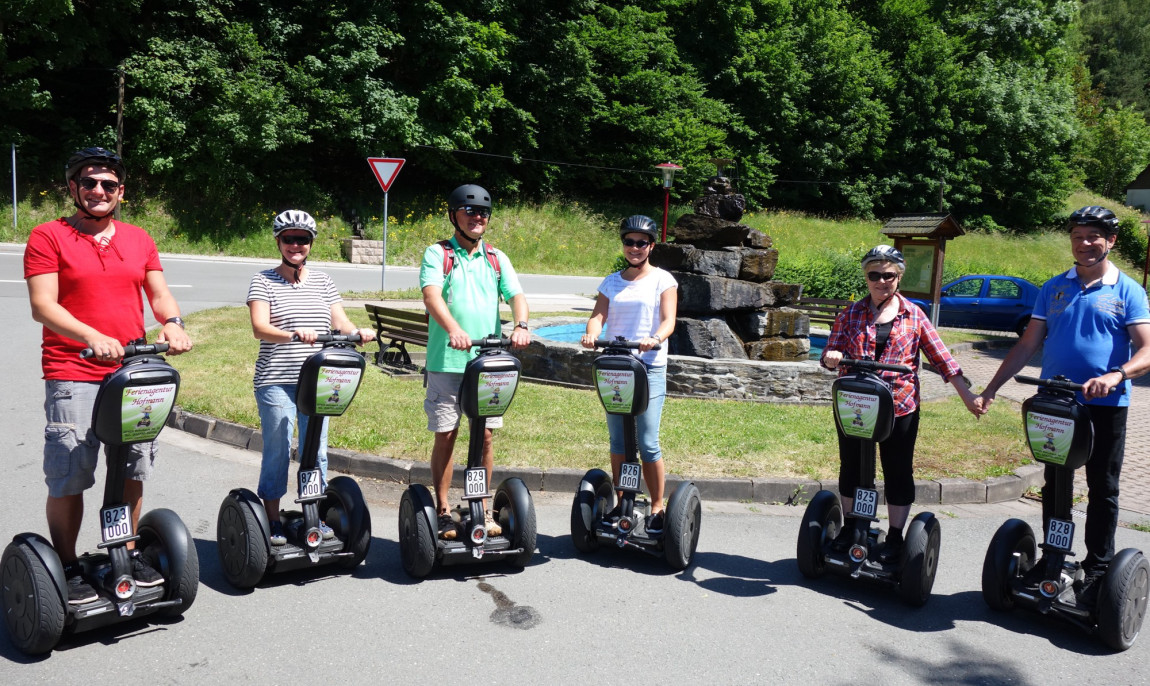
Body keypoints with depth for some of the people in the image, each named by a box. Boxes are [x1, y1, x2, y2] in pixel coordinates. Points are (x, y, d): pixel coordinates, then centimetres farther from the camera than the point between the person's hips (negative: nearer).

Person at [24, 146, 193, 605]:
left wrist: (172, 322, -12)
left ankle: (127, 554, 28)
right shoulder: (48, 238, -1)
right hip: (72, 377, -5)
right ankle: (68, 570, 13)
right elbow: (42, 306, -10)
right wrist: (92, 336, -25)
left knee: (132, 471, 12)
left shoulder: (139, 240, 14)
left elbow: (159, 294, 11)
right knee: (69, 478, -2)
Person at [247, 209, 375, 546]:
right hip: (276, 381, -4)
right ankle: (272, 520, 15)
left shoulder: (322, 281, 12)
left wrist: (357, 331, -19)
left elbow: (339, 321, 4)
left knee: (316, 449, 9)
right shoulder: (264, 281, -1)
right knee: (278, 450, 1)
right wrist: (294, 335, -33)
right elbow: (259, 327, -14)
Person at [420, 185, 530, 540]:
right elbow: (431, 295, -16)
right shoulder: (437, 254, 1)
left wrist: (521, 325, -20)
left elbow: (516, 295, 2)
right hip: (446, 361, -3)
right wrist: (454, 330, -34)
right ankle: (443, 512, 14)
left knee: (485, 435, 6)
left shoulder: (496, 258, 14)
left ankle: (482, 509, 19)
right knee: (446, 435, 2)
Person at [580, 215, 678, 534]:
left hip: (649, 367, -4)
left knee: (648, 443, -6)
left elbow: (668, 320, -8)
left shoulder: (663, 280, 3)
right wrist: (592, 333, -23)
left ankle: (657, 508, 6)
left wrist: (655, 338, -30)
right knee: (617, 441, 9)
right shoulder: (611, 282, 13)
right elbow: (598, 315, 1)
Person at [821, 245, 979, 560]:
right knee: (851, 467, 13)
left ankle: (895, 536, 20)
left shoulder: (913, 315, 2)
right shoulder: (852, 313, 5)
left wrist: (968, 396, -2)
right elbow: (831, 351, 4)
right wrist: (831, 357, -20)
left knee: (898, 472, 7)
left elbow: (941, 357, 1)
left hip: (900, 407, -1)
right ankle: (850, 527, 30)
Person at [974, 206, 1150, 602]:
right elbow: (1028, 345, 8)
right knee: (1054, 485, 13)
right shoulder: (1054, 289, 8)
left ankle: (1098, 569, 18)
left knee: (1102, 490, 7)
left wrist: (1115, 375, -32)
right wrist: (990, 390, 2)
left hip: (1105, 406, -3)